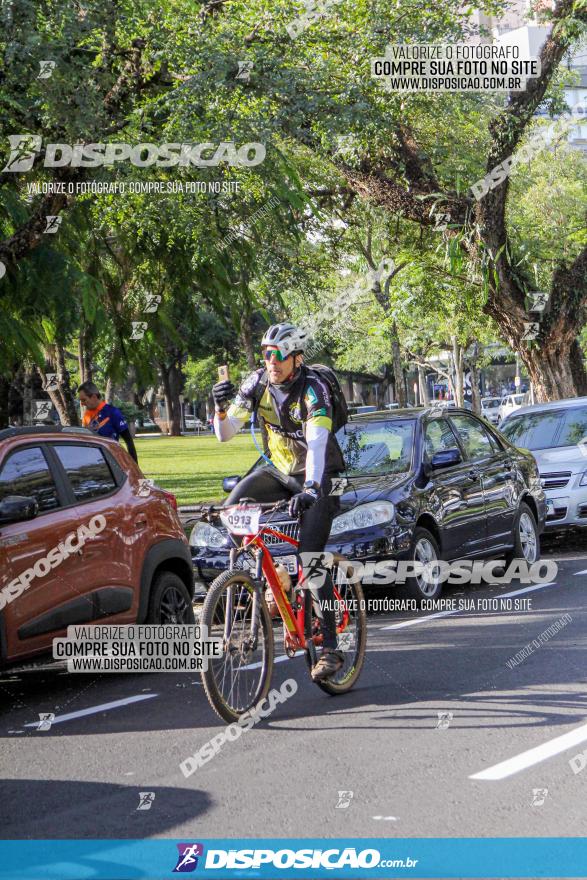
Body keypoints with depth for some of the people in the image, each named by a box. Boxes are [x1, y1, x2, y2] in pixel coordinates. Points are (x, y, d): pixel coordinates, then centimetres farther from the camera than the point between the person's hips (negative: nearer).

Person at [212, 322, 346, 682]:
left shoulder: (314, 389, -23)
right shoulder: (258, 382, -8)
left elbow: (317, 443, -36)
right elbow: (225, 434, -8)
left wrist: (310, 488, -51)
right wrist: (222, 408, -30)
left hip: (317, 476, -5)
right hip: (279, 469, 5)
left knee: (311, 558, -16)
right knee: (232, 510, -22)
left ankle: (330, 648, -11)